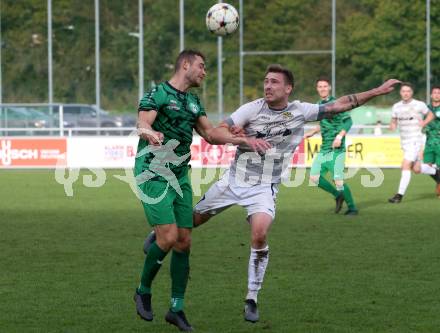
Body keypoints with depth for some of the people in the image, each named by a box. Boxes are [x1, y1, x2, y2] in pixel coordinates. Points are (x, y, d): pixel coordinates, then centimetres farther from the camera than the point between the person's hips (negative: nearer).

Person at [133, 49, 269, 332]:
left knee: (184, 242, 2)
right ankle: (144, 291, 5)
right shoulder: (158, 94, -8)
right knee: (168, 237, -17)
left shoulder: (194, 102, 16)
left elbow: (210, 134, 19)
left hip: (180, 178, 8)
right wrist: (150, 132, -47)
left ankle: (177, 309, 10)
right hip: (153, 175, -8)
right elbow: (143, 123, -24)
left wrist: (245, 140, 8)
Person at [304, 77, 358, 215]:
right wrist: (312, 133, 24)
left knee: (338, 181, -12)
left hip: (336, 149, -8)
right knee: (314, 177, 0)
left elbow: (348, 121, -16)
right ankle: (338, 196, 20)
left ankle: (352, 208, 5)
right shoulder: (319, 105, 14)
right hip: (324, 149, 8)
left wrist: (340, 136, -26)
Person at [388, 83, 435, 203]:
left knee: (406, 166, -16)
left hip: (415, 140, -6)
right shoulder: (396, 106, 5)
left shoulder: (419, 105, -6)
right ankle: (436, 172, 40)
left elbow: (430, 115, 8)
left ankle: (400, 195, -14)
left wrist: (423, 123, -11)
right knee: (416, 169, 11)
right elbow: (394, 121, 14)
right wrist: (392, 126, -10)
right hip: (404, 141, 6)